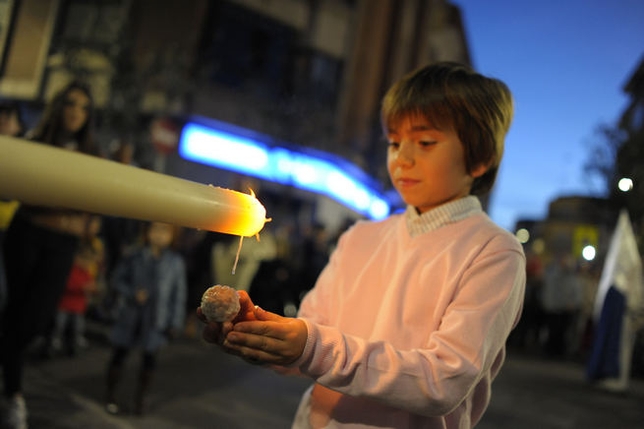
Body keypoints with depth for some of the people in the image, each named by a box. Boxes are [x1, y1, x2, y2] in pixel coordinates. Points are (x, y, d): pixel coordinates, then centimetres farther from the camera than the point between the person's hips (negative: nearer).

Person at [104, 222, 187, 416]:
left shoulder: (175, 262, -4)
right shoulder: (134, 257, -4)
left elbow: (179, 293, 0)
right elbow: (117, 278, 5)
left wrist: (176, 322, -1)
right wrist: (132, 293, -14)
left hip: (156, 319, 0)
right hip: (131, 314, 0)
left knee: (150, 357, 6)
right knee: (119, 353, 6)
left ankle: (140, 398, 26)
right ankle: (111, 396, 26)